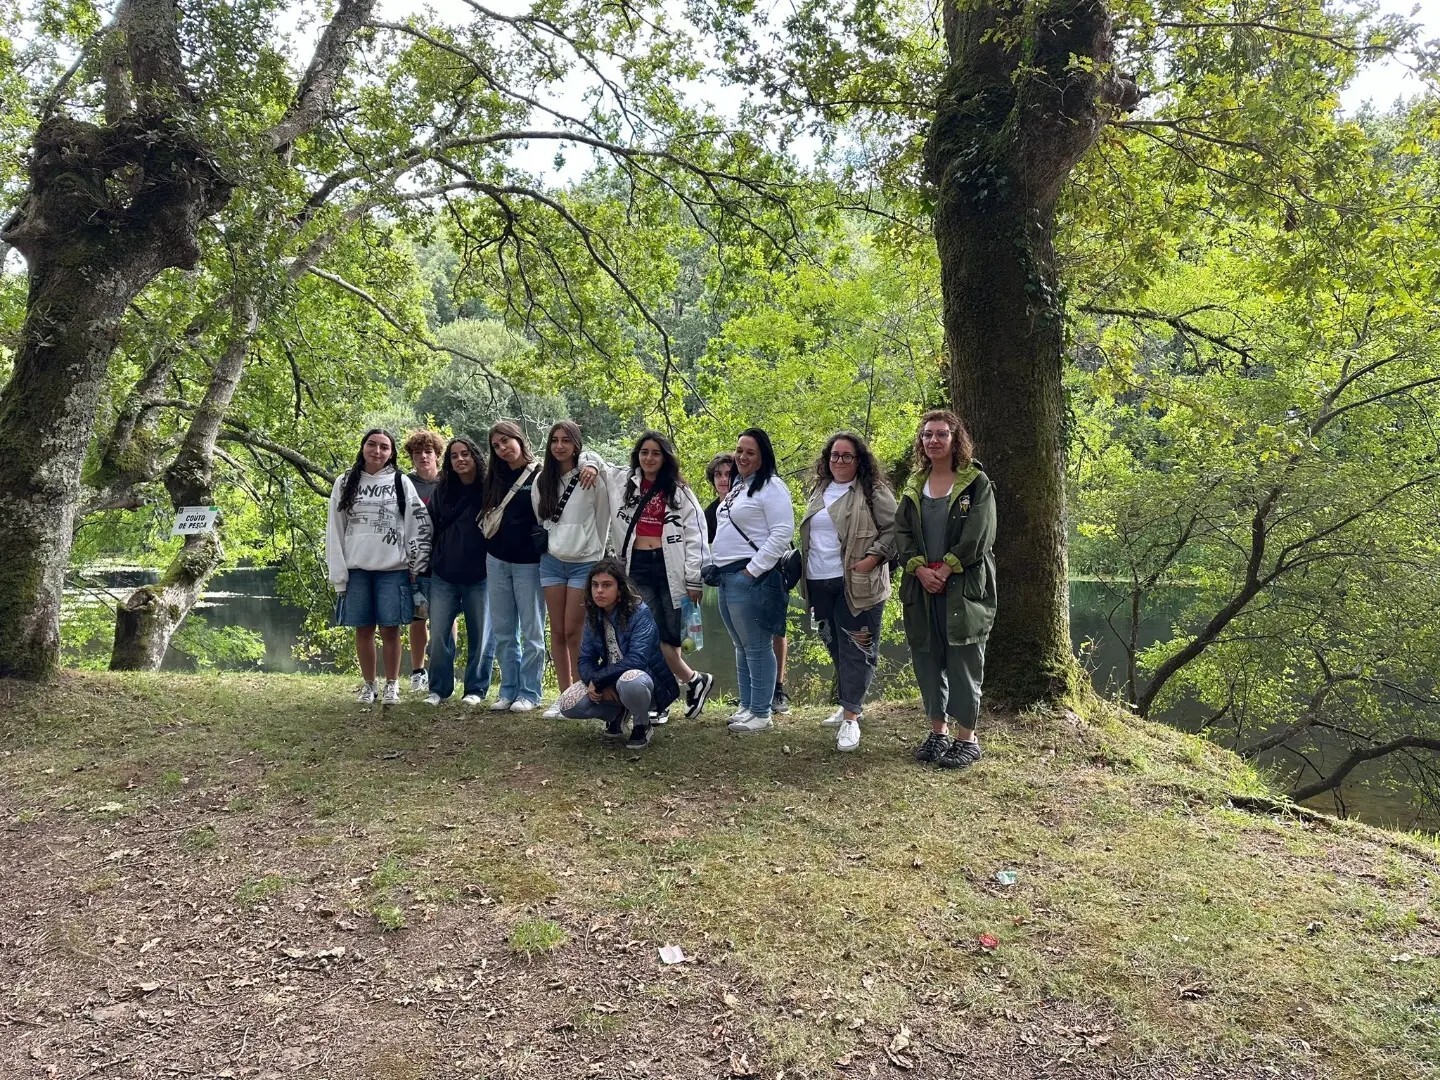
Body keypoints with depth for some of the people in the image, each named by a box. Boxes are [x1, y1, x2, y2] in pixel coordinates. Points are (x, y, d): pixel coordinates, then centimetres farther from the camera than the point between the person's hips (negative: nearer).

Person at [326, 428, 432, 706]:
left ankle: (392, 685, 12)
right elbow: (335, 529, 6)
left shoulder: (401, 483, 4)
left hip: (392, 568, -1)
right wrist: (337, 573, -1)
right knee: (363, 629, 6)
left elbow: (419, 525, 2)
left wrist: (418, 566, -3)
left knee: (390, 629, 0)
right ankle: (368, 685, 18)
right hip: (357, 568, 2)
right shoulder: (345, 483, 8)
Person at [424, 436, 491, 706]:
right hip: (443, 575, 3)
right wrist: (428, 564, 10)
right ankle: (438, 689, 15)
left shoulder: (488, 490, -3)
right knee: (439, 635, 3)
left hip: (479, 575, -3)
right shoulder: (441, 491, 7)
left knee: (479, 635, 5)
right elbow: (431, 529, 13)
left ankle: (475, 689, 15)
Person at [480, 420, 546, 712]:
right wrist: (488, 549, 11)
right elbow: (486, 517, 18)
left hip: (528, 563, -5)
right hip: (497, 561, 5)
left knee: (531, 631, 1)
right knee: (503, 632, 9)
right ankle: (508, 690, 17)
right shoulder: (495, 477, 11)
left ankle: (529, 693, 8)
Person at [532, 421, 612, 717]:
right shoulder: (542, 481, 7)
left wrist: (596, 556, 5)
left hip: (584, 563, -4)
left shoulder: (592, 479, -7)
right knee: (557, 632, 5)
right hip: (552, 562, 4)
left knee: (573, 632, -5)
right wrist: (547, 546, 15)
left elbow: (603, 522, 0)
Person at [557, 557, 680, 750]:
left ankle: (642, 726, -8)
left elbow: (636, 660, -29)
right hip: (610, 687, 6)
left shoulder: (639, 613, -20)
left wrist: (598, 680, -26)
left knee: (629, 682, -40)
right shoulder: (593, 616, 0)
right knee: (568, 705, -16)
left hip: (646, 680, -6)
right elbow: (586, 658, 0)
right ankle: (618, 713, 12)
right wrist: (592, 682, -22)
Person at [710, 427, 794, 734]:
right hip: (727, 576, 10)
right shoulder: (738, 486, 20)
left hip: (750, 577, -10)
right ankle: (746, 706, 23)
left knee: (756, 647, -5)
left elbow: (782, 533, -17)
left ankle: (761, 714, 2)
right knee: (741, 646, 15)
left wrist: (754, 569, -18)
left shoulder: (771, 487, -9)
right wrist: (717, 567, 17)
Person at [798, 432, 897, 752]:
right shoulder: (819, 490, 16)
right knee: (834, 646, 15)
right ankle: (849, 704, 29)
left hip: (856, 585, -7)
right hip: (819, 583, 7)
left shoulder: (873, 492, -5)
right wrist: (805, 568, 18)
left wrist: (873, 557, -18)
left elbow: (893, 528, -8)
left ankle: (851, 717, 0)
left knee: (855, 649, -4)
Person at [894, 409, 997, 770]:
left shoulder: (976, 483, -1)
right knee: (927, 660, 9)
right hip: (922, 587, 5)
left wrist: (945, 569, -14)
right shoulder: (914, 487, 14)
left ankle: (967, 738, 6)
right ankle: (938, 731, 20)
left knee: (963, 662, -2)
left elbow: (978, 534, -10)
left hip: (964, 587, -5)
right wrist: (920, 568, -10)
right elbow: (902, 532, 6)